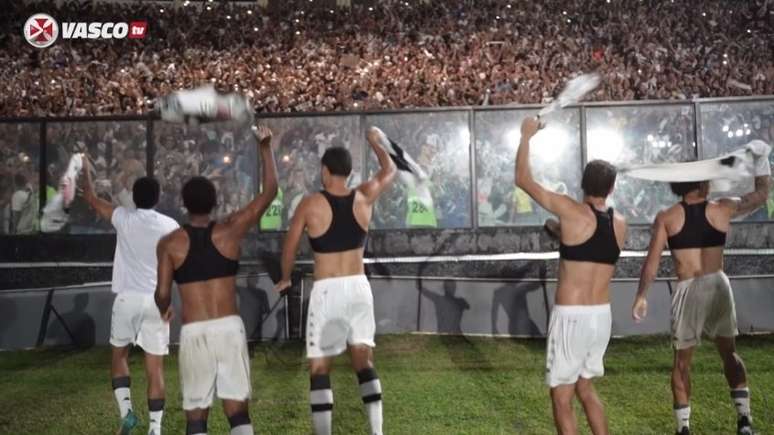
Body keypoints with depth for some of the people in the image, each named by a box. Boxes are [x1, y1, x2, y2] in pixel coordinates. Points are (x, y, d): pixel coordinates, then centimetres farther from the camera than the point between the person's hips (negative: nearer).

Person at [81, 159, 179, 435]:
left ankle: (126, 412, 4)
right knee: (155, 368, 4)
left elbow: (90, 198, 14)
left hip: (128, 298, -1)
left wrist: (86, 171, 30)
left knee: (119, 356, 20)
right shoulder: (170, 225, 2)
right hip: (158, 300, 1)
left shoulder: (123, 218, 0)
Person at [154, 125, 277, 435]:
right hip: (229, 327, 0)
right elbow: (269, 192, 4)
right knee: (237, 410, 5)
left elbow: (162, 294, -2)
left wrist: (164, 311, 22)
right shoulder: (230, 231, 0)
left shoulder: (169, 243, 0)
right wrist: (265, 146, 10)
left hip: (194, 332, 0)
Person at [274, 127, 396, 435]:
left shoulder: (310, 204, -8)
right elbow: (389, 170, 21)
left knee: (319, 369, 5)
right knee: (364, 362, 12)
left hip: (327, 291, -4)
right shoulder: (364, 197, 1)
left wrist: (285, 279, 21)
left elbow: (289, 248, 3)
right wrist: (375, 141, 37)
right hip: (358, 287, 4)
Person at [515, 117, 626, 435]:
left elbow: (523, 180, -6)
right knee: (584, 388, 25)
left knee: (561, 398, 5)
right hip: (602, 316, 7)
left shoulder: (572, 212, -13)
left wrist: (526, 137, 4)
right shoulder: (620, 224, 4)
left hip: (571, 317, -6)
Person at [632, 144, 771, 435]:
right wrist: (762, 162, 29)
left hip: (688, 290, -1)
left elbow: (652, 262, -5)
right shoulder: (722, 209, 2)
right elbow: (761, 195, 18)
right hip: (718, 286, 2)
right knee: (729, 352, 19)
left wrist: (641, 296, 1)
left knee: (682, 361, 11)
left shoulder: (666, 218, -2)